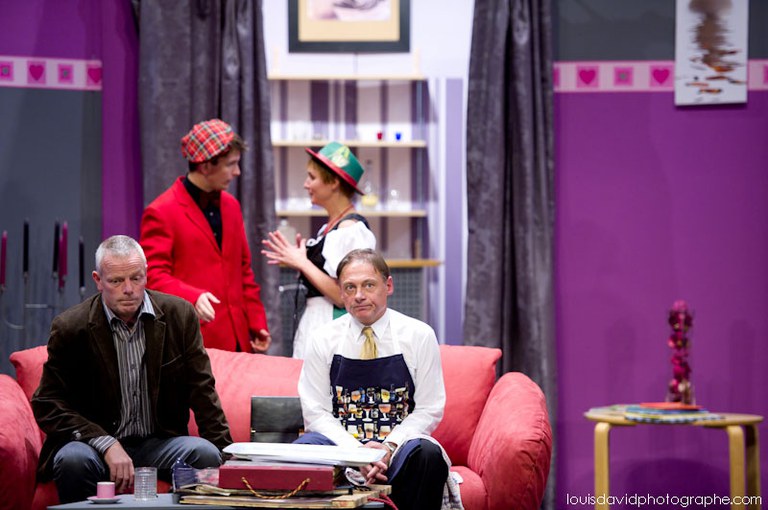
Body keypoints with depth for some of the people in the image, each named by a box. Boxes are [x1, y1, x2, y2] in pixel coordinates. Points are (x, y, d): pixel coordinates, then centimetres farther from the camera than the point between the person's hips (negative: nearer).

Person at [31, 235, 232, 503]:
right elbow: (47, 405, -6)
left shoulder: (180, 315, 1)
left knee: (205, 453, -28)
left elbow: (202, 391, 4)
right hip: (96, 443, -2)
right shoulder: (70, 327, -6)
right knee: (74, 459, -35)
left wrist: (226, 455, -8)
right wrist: (108, 446, -20)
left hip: (159, 442, 2)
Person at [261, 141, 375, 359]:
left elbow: (343, 296, -20)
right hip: (315, 322, 9)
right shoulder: (328, 227, 14)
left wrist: (302, 263, -13)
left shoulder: (352, 229, -15)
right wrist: (295, 260, 7)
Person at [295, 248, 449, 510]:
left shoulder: (419, 336, 2)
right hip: (340, 444, 0)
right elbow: (316, 412, 1)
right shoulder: (324, 340, 4)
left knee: (428, 454, -34)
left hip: (398, 446, 0)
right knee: (301, 449, -33)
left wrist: (389, 446, -15)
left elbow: (429, 410, 2)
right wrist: (356, 450, -16)